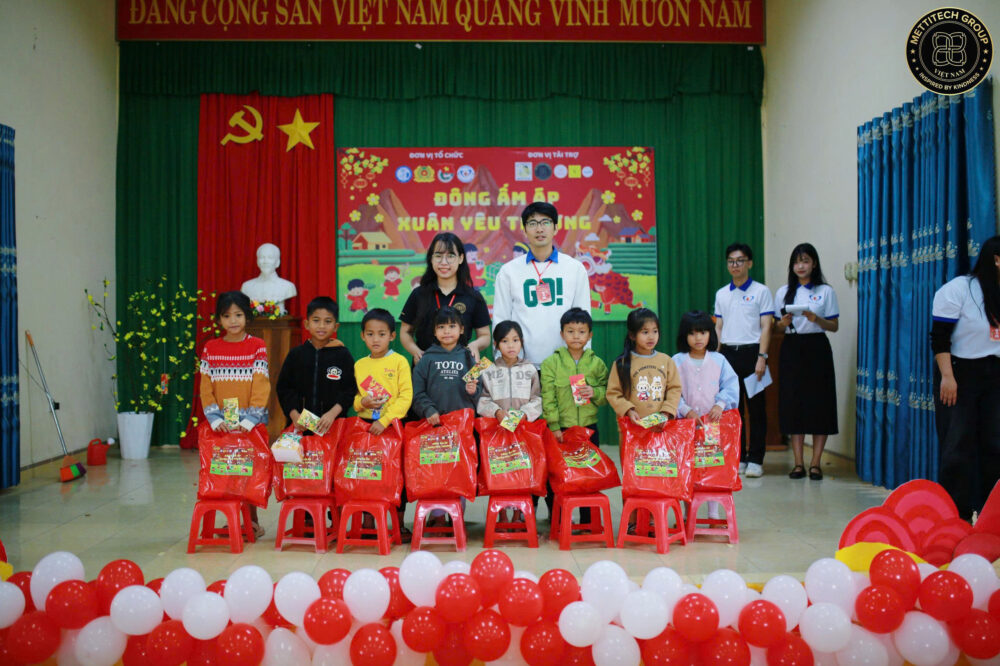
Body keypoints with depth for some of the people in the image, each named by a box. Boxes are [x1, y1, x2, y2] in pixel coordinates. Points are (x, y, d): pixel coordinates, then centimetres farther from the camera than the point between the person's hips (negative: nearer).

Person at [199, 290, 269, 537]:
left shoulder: (257, 347, -1)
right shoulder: (210, 348, 6)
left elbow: (261, 386, -6)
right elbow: (205, 387, 3)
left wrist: (248, 421, -15)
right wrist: (215, 419, -9)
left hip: (251, 423, -2)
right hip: (222, 424, 2)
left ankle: (251, 520, 15)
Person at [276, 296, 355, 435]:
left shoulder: (343, 355, 2)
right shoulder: (296, 354, 7)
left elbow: (349, 391, -2)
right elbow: (283, 388, 7)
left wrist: (333, 413, -15)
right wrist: (294, 415, -6)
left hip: (333, 424, -1)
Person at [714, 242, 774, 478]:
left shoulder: (760, 291, 1)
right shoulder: (721, 294, 13)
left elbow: (766, 327, -3)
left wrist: (761, 357, -12)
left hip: (751, 352, -4)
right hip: (728, 353, 4)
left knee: (756, 408, -1)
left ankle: (755, 460, 5)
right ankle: (737, 458, 15)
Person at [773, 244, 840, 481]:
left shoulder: (825, 291, 3)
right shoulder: (783, 292, 9)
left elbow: (834, 326, 2)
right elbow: (777, 327, 11)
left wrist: (817, 319, -16)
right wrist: (783, 323, -11)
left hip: (817, 348, -2)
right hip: (792, 349, 2)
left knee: (819, 403, -3)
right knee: (792, 404, 0)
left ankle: (816, 463, 5)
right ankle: (798, 463, 7)